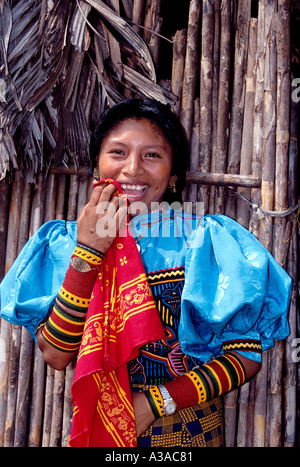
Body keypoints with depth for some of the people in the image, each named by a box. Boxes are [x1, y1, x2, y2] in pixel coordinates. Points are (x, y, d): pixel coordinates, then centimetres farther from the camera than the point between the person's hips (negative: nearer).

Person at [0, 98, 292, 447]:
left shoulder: (208, 241, -13)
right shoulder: (63, 242, -7)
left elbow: (247, 354, -11)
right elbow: (56, 355, -15)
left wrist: (156, 401, -19)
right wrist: (88, 251, -23)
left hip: (189, 430, -1)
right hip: (95, 428, 2)